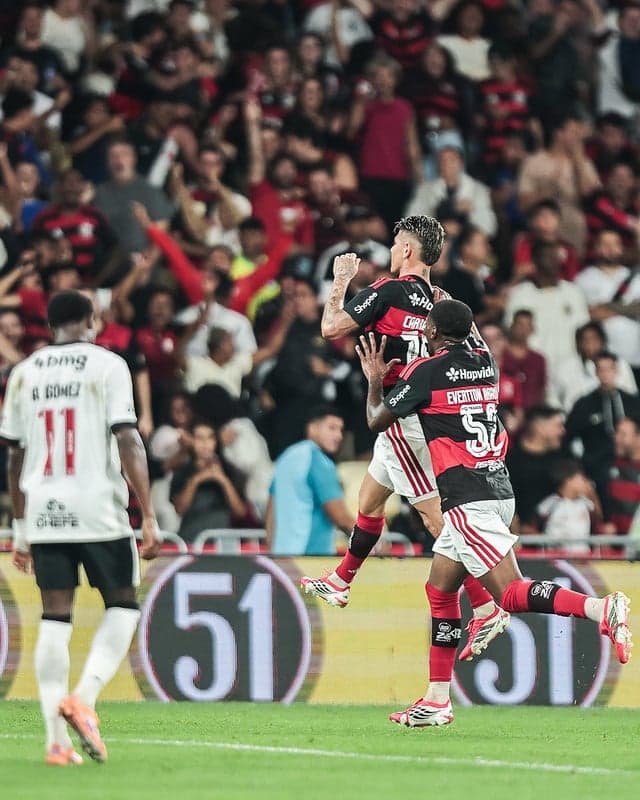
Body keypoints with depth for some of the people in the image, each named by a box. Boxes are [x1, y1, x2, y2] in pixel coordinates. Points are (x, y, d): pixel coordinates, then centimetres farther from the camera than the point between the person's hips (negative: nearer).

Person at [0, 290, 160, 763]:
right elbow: (128, 442, -10)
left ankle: (57, 740, 1)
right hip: (97, 510, -4)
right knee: (122, 605, 12)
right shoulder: (107, 366, -2)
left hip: (43, 512, 4)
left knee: (55, 617, 7)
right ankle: (83, 699, -9)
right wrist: (149, 517, -9)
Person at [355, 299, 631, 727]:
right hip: (500, 488, 8)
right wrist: (451, 307, 53)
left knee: (511, 593, -16)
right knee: (440, 590, 17)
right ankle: (437, 700, 17)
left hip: (467, 496, -8)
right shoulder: (486, 362, 12)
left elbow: (377, 419, 6)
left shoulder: (426, 372, -7)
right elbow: (474, 339, 38)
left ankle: (601, 608, -35)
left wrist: (375, 379, 23)